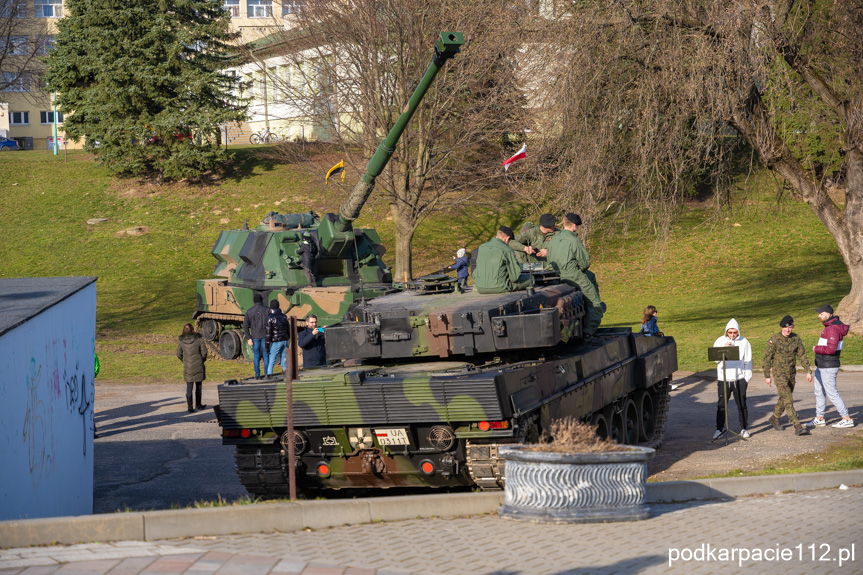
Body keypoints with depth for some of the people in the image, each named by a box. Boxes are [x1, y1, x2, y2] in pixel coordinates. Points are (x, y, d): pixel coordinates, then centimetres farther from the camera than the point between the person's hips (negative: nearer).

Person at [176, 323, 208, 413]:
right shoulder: (198, 338, -8)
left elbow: (179, 354, 4)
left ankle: (190, 407, 3)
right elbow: (204, 352, -6)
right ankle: (198, 404, 25)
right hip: (198, 366, -1)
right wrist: (203, 360, 12)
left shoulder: (181, 340, -2)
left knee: (189, 386, 6)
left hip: (187, 366, 1)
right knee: (198, 385, 15)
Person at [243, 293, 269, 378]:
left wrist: (248, 338, 1)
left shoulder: (249, 311, 1)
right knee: (266, 355, 5)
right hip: (265, 336, -2)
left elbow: (245, 326, -1)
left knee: (256, 356, 9)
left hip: (255, 336, 2)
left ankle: (257, 374, 8)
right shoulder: (266, 310, -5)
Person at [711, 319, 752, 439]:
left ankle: (744, 428, 13)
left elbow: (748, 361, 7)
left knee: (741, 404, 4)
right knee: (721, 405, 1)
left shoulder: (744, 342, 3)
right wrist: (723, 349, -17)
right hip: (723, 378, 0)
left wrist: (747, 378, 3)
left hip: (739, 378, 0)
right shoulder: (720, 341, 4)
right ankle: (720, 428, 9)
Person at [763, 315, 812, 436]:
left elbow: (802, 355, 2)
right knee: (788, 400, -14)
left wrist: (808, 371, -7)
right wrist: (767, 376, -5)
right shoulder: (774, 340, -13)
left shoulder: (796, 338, -1)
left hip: (791, 374, 5)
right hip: (779, 374, -5)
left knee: (784, 399, 17)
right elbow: (767, 358, -7)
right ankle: (797, 426, -18)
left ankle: (774, 419, 40)